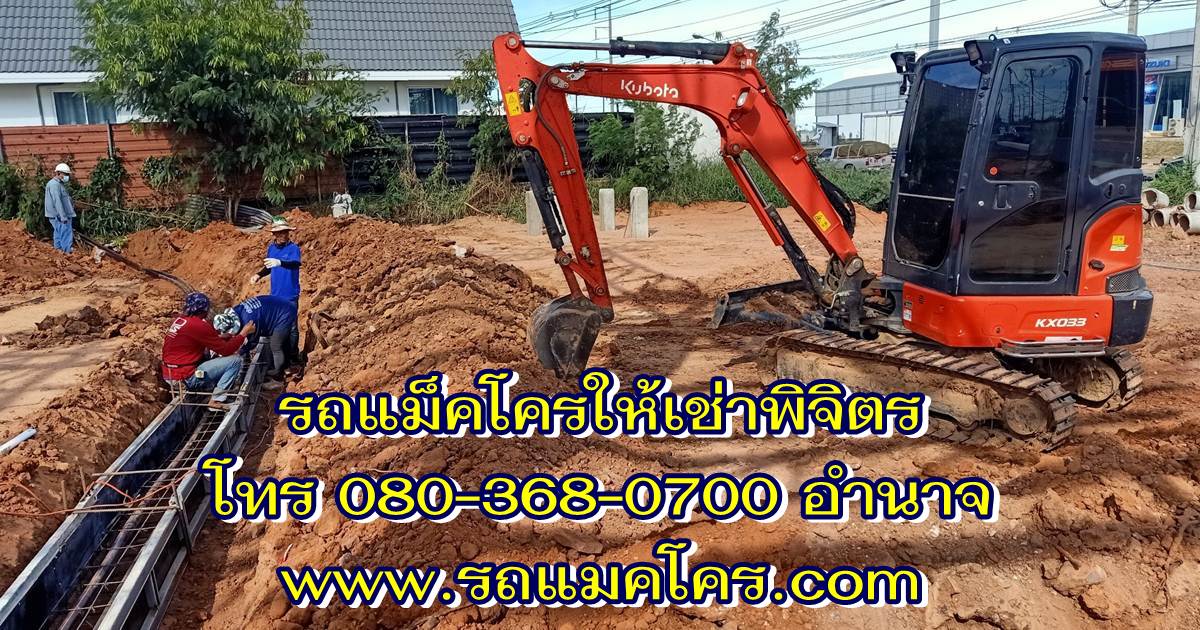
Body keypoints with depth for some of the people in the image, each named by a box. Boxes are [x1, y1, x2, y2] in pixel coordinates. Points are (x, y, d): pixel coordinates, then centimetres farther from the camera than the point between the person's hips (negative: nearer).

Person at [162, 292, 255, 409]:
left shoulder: (179, 320, 8)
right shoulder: (198, 325, -18)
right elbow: (226, 350, -13)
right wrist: (244, 333, -3)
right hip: (186, 379, -9)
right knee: (236, 360, -8)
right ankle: (216, 400, -9)